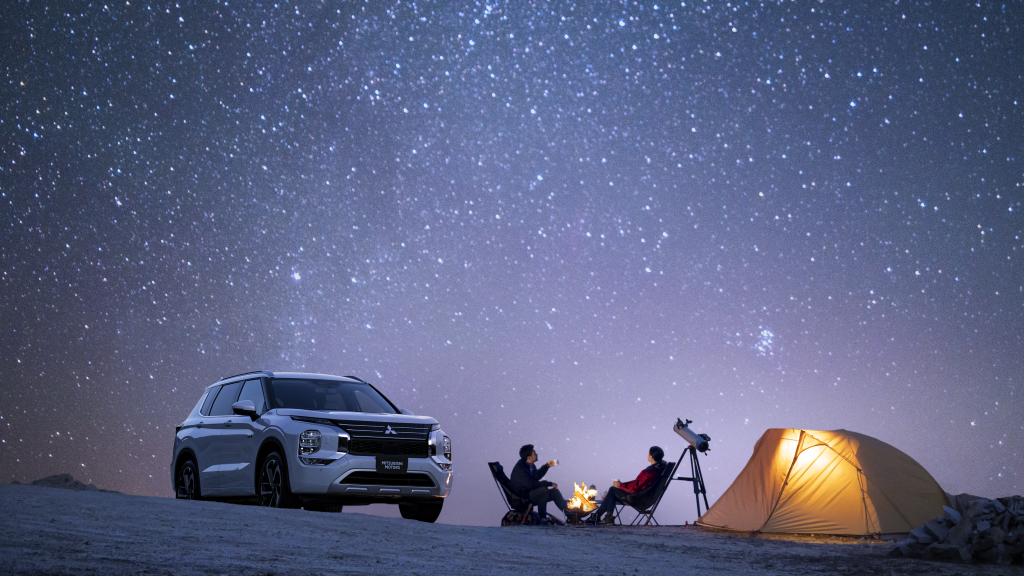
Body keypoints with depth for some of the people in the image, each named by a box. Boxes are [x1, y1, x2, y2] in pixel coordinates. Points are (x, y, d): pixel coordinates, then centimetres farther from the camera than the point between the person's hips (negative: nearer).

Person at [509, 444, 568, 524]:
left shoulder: (531, 465, 4)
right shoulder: (520, 468, -25)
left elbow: (537, 476, 26)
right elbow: (530, 484, -32)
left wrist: (547, 466, 18)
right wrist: (549, 483, -27)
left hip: (530, 493, 10)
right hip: (522, 497, -10)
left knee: (554, 491, 2)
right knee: (543, 489, -29)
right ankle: (542, 517, -18)